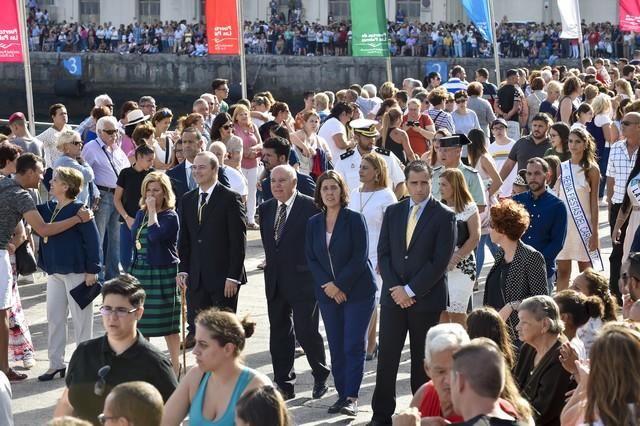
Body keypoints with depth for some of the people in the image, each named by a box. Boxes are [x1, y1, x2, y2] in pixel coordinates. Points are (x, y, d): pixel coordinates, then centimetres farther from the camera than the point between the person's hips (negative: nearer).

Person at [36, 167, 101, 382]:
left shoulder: (78, 209, -14)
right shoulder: (48, 208, 7)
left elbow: (92, 240, -15)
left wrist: (92, 270, -16)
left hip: (76, 272, -8)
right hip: (55, 271, 8)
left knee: (81, 318, 3)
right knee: (54, 316, 11)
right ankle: (56, 363, 20)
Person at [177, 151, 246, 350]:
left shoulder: (230, 199, -7)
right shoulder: (188, 199, 12)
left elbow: (238, 240, -9)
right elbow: (184, 238, 15)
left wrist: (233, 276, -13)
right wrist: (183, 269, 5)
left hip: (223, 276, -5)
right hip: (196, 278, 5)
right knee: (196, 328, 4)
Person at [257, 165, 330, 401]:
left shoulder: (310, 207, -9)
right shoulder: (266, 208, 10)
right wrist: (272, 264, 12)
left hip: (303, 281, -6)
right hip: (275, 282, 6)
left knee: (306, 331, -6)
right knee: (279, 333, 9)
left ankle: (321, 376, 16)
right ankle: (284, 385, 17)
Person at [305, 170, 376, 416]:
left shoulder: (354, 219, -6)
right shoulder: (313, 223, 8)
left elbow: (360, 257, -11)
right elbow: (310, 258, 5)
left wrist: (340, 285, -15)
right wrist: (327, 284, -9)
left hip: (357, 291, -4)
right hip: (327, 292, 4)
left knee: (353, 345, -8)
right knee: (336, 347, 5)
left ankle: (351, 397, -6)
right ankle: (342, 395, 11)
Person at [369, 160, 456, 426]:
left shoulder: (444, 216, -4)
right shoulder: (393, 212, 10)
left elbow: (440, 261, -10)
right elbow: (383, 253, 8)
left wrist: (411, 290, -12)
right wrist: (394, 287, -6)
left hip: (427, 299, -3)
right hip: (393, 295, 3)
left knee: (423, 360, 4)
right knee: (386, 357, 2)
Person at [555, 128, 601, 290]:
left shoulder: (592, 170, -1)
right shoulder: (561, 168, 6)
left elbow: (594, 203, -2)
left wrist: (594, 232, -6)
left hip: (583, 224, -3)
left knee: (586, 271, 2)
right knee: (562, 271, 5)